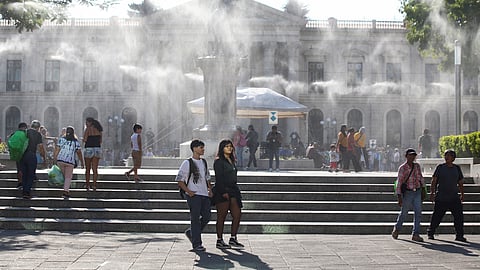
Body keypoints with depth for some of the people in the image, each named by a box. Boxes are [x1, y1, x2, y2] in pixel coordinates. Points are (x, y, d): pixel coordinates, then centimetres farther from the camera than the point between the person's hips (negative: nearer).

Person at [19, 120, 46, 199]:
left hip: (22, 155, 4)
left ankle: (24, 192, 12)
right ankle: (27, 192, -6)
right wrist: (43, 156, 5)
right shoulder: (37, 134, -1)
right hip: (31, 155, -4)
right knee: (31, 175, 3)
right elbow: (40, 146, -6)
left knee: (24, 174, 11)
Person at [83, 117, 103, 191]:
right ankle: (94, 185, 1)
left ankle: (87, 185, 11)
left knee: (87, 169, 8)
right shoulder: (99, 130, 7)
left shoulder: (88, 129, -9)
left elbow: (85, 140, -13)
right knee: (95, 169, 4)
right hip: (97, 149, 4)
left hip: (89, 149, -4)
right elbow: (100, 141, 11)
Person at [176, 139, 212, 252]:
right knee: (195, 218, -4)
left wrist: (210, 189, 12)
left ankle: (191, 232, 25)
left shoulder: (204, 162, 16)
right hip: (194, 195, -7)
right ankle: (196, 244, 2)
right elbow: (179, 179, -6)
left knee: (207, 216, 5)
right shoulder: (187, 163, -5)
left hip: (204, 194, 7)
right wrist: (188, 191, -14)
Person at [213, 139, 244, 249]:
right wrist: (224, 192, -20)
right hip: (222, 192, -8)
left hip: (233, 190, 8)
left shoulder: (231, 160, 17)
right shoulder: (219, 161, -8)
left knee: (237, 215, 4)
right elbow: (219, 178, -14)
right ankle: (219, 241, 5)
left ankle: (233, 239, 11)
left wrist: (236, 190, 18)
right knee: (221, 217, -2)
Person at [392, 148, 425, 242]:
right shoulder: (402, 168, -8)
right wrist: (399, 196, -17)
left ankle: (415, 234, -3)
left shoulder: (417, 166, 8)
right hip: (407, 193, -4)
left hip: (417, 192, 4)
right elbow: (399, 182, -11)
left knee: (418, 213, -6)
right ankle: (397, 229, 31)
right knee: (404, 213, 6)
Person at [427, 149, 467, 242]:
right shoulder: (440, 167, 2)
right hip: (441, 198, -2)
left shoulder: (457, 168, 11)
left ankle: (459, 235, 0)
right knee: (437, 216, 4)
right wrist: (432, 192, -8)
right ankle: (430, 233, 19)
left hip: (454, 198, 3)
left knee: (459, 216, -6)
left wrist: (462, 194, 12)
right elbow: (434, 181, 0)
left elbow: (460, 183, 18)